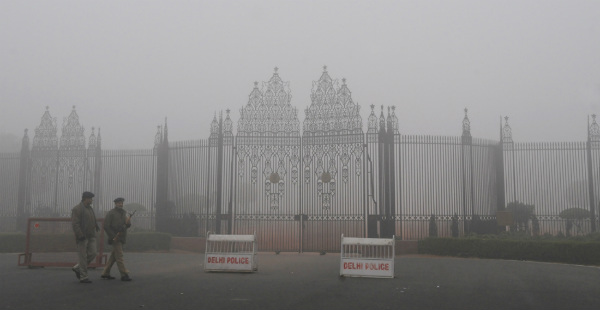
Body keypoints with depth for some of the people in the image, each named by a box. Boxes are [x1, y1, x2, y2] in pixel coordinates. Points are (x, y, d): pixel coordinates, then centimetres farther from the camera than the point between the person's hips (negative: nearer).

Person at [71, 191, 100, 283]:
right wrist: (80, 235, -22)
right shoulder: (77, 209, -10)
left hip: (91, 237, 8)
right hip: (82, 237, -8)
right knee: (83, 257, -3)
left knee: (92, 254, 3)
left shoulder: (90, 208, 17)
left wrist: (97, 226, 12)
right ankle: (83, 277, 4)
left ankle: (77, 268, 21)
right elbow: (74, 224, -17)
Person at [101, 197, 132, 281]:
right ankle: (124, 275, -11)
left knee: (113, 256, 12)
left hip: (121, 238, 8)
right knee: (119, 256, -10)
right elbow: (106, 226, -11)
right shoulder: (111, 213, -7)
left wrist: (128, 223, -10)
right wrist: (113, 237, -16)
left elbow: (127, 225, 14)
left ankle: (105, 273, 20)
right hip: (115, 238, -8)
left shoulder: (123, 213, 15)